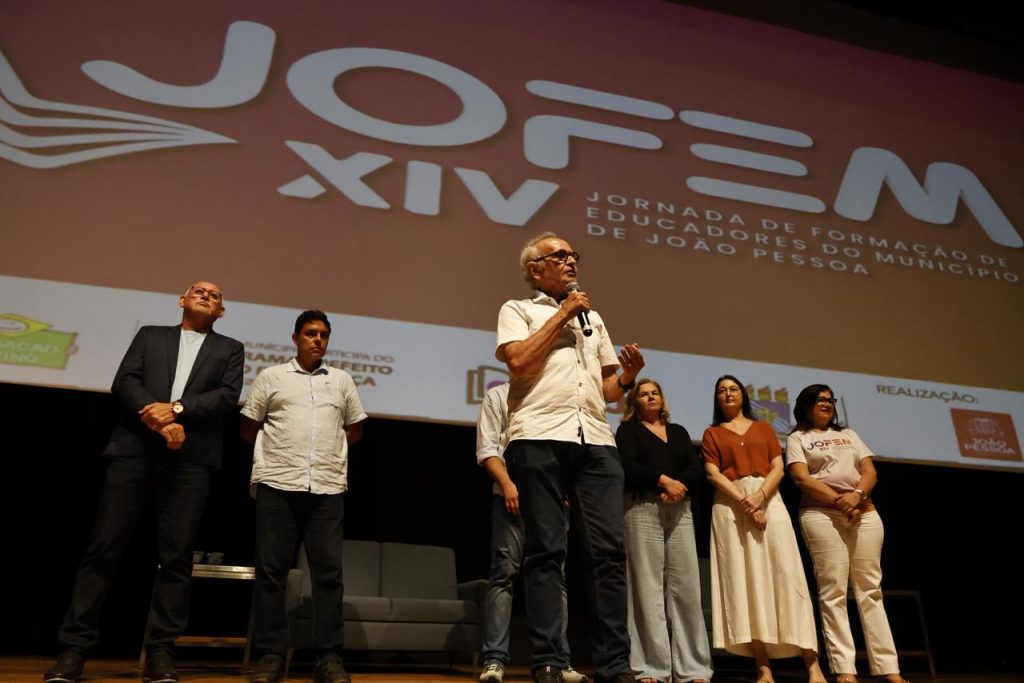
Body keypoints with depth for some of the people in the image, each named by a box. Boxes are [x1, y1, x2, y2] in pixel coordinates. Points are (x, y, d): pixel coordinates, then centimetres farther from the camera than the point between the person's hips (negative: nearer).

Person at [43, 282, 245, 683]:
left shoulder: (229, 349, 18)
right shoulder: (150, 335, 20)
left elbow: (228, 396, 1)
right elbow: (123, 382, 5)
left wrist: (177, 409, -12)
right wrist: (158, 419, -10)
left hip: (191, 458, 0)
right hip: (134, 449, 1)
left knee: (176, 556, -2)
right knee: (104, 548, -1)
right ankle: (74, 647, 7)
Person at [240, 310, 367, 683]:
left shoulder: (342, 380, 15)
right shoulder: (270, 377, 9)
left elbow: (355, 430, 20)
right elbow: (248, 429, 10)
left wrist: (328, 449, 12)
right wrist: (279, 449, 9)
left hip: (328, 487, 1)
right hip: (277, 484, -1)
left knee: (328, 570, 0)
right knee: (271, 569, 1)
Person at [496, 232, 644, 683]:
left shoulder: (593, 319, 27)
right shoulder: (517, 310, 12)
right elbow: (518, 360, -8)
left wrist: (627, 376, 3)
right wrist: (561, 315, -1)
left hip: (596, 440, 5)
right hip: (539, 438, -4)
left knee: (609, 550, -1)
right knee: (546, 550, -3)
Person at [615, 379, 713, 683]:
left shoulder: (679, 431, 22)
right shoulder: (628, 430, 11)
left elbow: (697, 469, 10)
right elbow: (627, 466, -6)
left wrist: (680, 487, -10)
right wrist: (664, 480, -14)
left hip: (680, 510, 4)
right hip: (643, 508, -3)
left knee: (686, 586, -3)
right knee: (648, 585, -7)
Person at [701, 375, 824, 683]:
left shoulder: (763, 428, 19)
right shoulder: (712, 433, 14)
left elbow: (778, 467, 7)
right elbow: (713, 474, 1)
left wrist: (760, 495, -12)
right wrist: (743, 501, -13)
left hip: (769, 501, 1)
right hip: (730, 506, -1)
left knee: (785, 574, -7)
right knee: (744, 579, -6)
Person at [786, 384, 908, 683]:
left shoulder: (848, 434, 23)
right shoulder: (798, 438, 9)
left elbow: (870, 471, 11)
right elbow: (802, 479, -5)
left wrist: (857, 495, -9)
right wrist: (839, 500, -13)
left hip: (864, 513, 4)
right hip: (822, 514, -4)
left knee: (870, 590, 1)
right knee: (833, 592, -9)